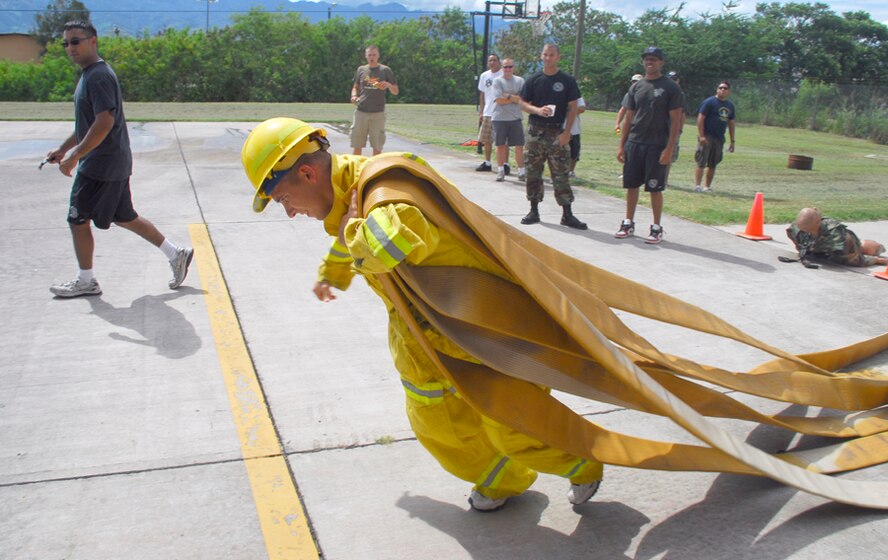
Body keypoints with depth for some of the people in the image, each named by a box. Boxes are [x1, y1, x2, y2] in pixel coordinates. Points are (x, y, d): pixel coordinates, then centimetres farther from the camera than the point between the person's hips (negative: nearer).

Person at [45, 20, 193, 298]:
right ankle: (175, 254, 19)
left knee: (78, 220, 1)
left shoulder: (99, 76, -16)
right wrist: (63, 149, 24)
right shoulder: (90, 75, 16)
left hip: (102, 165, -10)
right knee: (124, 217, 16)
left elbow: (105, 122, -26)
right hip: (115, 163, 10)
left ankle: (85, 281, 14)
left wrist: (75, 155, -23)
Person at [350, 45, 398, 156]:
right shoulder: (361, 70, 9)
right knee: (357, 145, 2)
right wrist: (354, 96, -2)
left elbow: (395, 92, 5)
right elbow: (355, 87, 20)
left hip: (378, 113, -2)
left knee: (377, 146, 0)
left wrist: (388, 85, -17)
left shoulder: (385, 70, 3)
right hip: (361, 112, 2)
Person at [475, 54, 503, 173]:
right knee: (486, 140, 10)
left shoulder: (504, 74, -5)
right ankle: (487, 163, 21)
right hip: (487, 113, 5)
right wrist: (481, 112, 12)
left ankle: (505, 164, 2)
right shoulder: (484, 75, 11)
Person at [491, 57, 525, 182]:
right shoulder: (497, 81, 0)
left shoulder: (520, 81, 6)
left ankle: (521, 172, 7)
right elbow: (499, 100, -10)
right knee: (500, 145, 6)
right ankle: (501, 171, 16)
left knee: (519, 146, 0)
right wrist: (515, 98, -6)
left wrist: (508, 96, -11)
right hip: (499, 118, -1)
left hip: (515, 118, 1)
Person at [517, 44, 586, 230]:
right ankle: (534, 211, 15)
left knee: (561, 174, -3)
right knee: (533, 172, 5)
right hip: (535, 131, 2)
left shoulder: (568, 81, 2)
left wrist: (566, 132, -9)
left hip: (558, 133, -2)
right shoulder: (533, 80, 6)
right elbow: (523, 104, 7)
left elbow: (572, 108, 0)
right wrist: (537, 110, -14)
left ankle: (567, 214, -1)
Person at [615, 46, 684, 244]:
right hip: (634, 143, 4)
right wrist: (621, 145, 7)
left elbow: (676, 120, -6)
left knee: (655, 188, -1)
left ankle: (656, 228, 9)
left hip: (657, 146, -4)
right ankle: (628, 223, 19)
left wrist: (669, 148, -13)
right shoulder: (636, 87, 10)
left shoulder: (670, 88, -3)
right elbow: (628, 118, 13)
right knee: (631, 185, 7)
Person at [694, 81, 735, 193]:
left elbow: (731, 123, 21)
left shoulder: (730, 105, 15)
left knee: (712, 164, 9)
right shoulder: (709, 102, -5)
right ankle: (697, 185, -11)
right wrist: (701, 136, -18)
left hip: (719, 138, 6)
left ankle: (708, 187, 16)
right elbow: (700, 118, -10)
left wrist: (732, 141, 18)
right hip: (707, 136, -6)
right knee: (701, 163, -10)